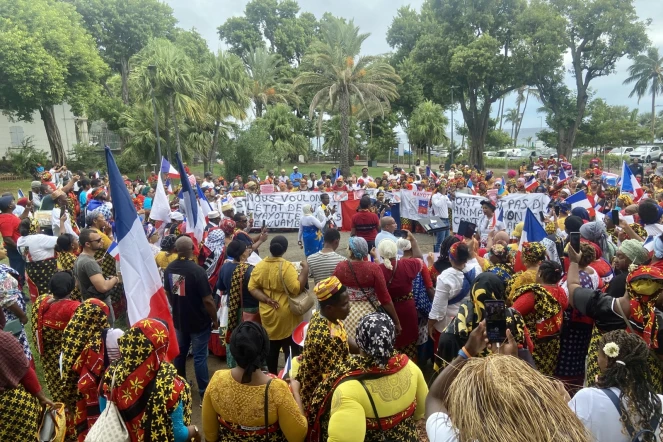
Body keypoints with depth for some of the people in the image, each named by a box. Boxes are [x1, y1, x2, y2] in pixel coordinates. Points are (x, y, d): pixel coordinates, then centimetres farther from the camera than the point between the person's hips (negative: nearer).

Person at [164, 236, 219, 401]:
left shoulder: (169, 269, -4)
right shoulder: (197, 270, -25)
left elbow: (168, 293, 11)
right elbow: (208, 300, -22)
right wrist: (215, 320, -7)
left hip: (179, 319, 6)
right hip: (199, 321, -6)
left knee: (179, 353, 20)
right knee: (199, 357, 3)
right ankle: (204, 392, 13)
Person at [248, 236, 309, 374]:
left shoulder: (259, 265, -3)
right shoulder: (286, 266, -20)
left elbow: (252, 287, -3)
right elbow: (297, 289, -25)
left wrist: (266, 300, -9)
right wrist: (305, 269, -18)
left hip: (267, 313, 5)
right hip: (285, 315, -5)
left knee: (272, 347, 16)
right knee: (291, 348, 9)